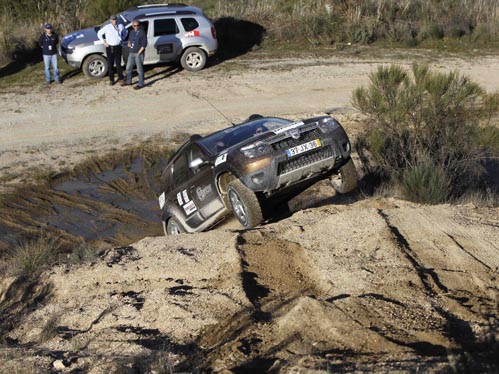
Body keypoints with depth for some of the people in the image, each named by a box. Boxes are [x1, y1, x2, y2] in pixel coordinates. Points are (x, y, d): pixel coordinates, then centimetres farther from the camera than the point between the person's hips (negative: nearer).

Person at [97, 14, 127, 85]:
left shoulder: (120, 26, 0)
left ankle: (120, 78, 18)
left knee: (118, 63, 4)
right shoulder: (107, 27, -7)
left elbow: (125, 32, 21)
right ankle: (111, 79, 14)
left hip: (118, 47, 1)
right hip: (110, 48, -1)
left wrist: (121, 39, 10)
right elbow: (99, 33, 5)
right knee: (110, 64, 4)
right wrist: (104, 42, 1)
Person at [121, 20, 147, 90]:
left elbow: (144, 44, -14)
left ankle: (140, 84, 6)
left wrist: (139, 52, -16)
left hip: (139, 53, -8)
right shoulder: (132, 32, 11)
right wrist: (129, 43, 5)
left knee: (139, 69, -2)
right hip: (131, 53, 8)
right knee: (128, 68, 15)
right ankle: (128, 81, 31)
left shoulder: (142, 33, -11)